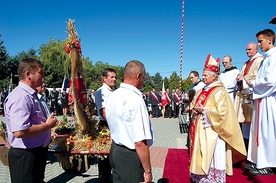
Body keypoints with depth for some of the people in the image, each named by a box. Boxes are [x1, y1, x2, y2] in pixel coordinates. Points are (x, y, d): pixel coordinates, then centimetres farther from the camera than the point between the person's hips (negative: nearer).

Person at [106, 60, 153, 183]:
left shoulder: (112, 96, 3)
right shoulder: (135, 99, -24)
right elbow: (140, 142, -26)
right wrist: (148, 171, -17)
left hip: (115, 149, 8)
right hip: (130, 157, -8)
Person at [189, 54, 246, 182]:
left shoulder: (220, 92, -10)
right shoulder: (202, 91, 14)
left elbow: (222, 112, -17)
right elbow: (194, 106, 20)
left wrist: (204, 109, -17)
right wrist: (195, 108, -2)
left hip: (212, 131, -8)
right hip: (200, 130, 8)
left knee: (211, 158, -2)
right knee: (201, 156, 13)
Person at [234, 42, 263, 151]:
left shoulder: (260, 60, -1)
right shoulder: (246, 63, 26)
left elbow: (257, 75, -15)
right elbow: (241, 76, 25)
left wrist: (244, 78, -5)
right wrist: (239, 79, 3)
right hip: (243, 92, 8)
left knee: (250, 117, -11)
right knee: (244, 117, 6)